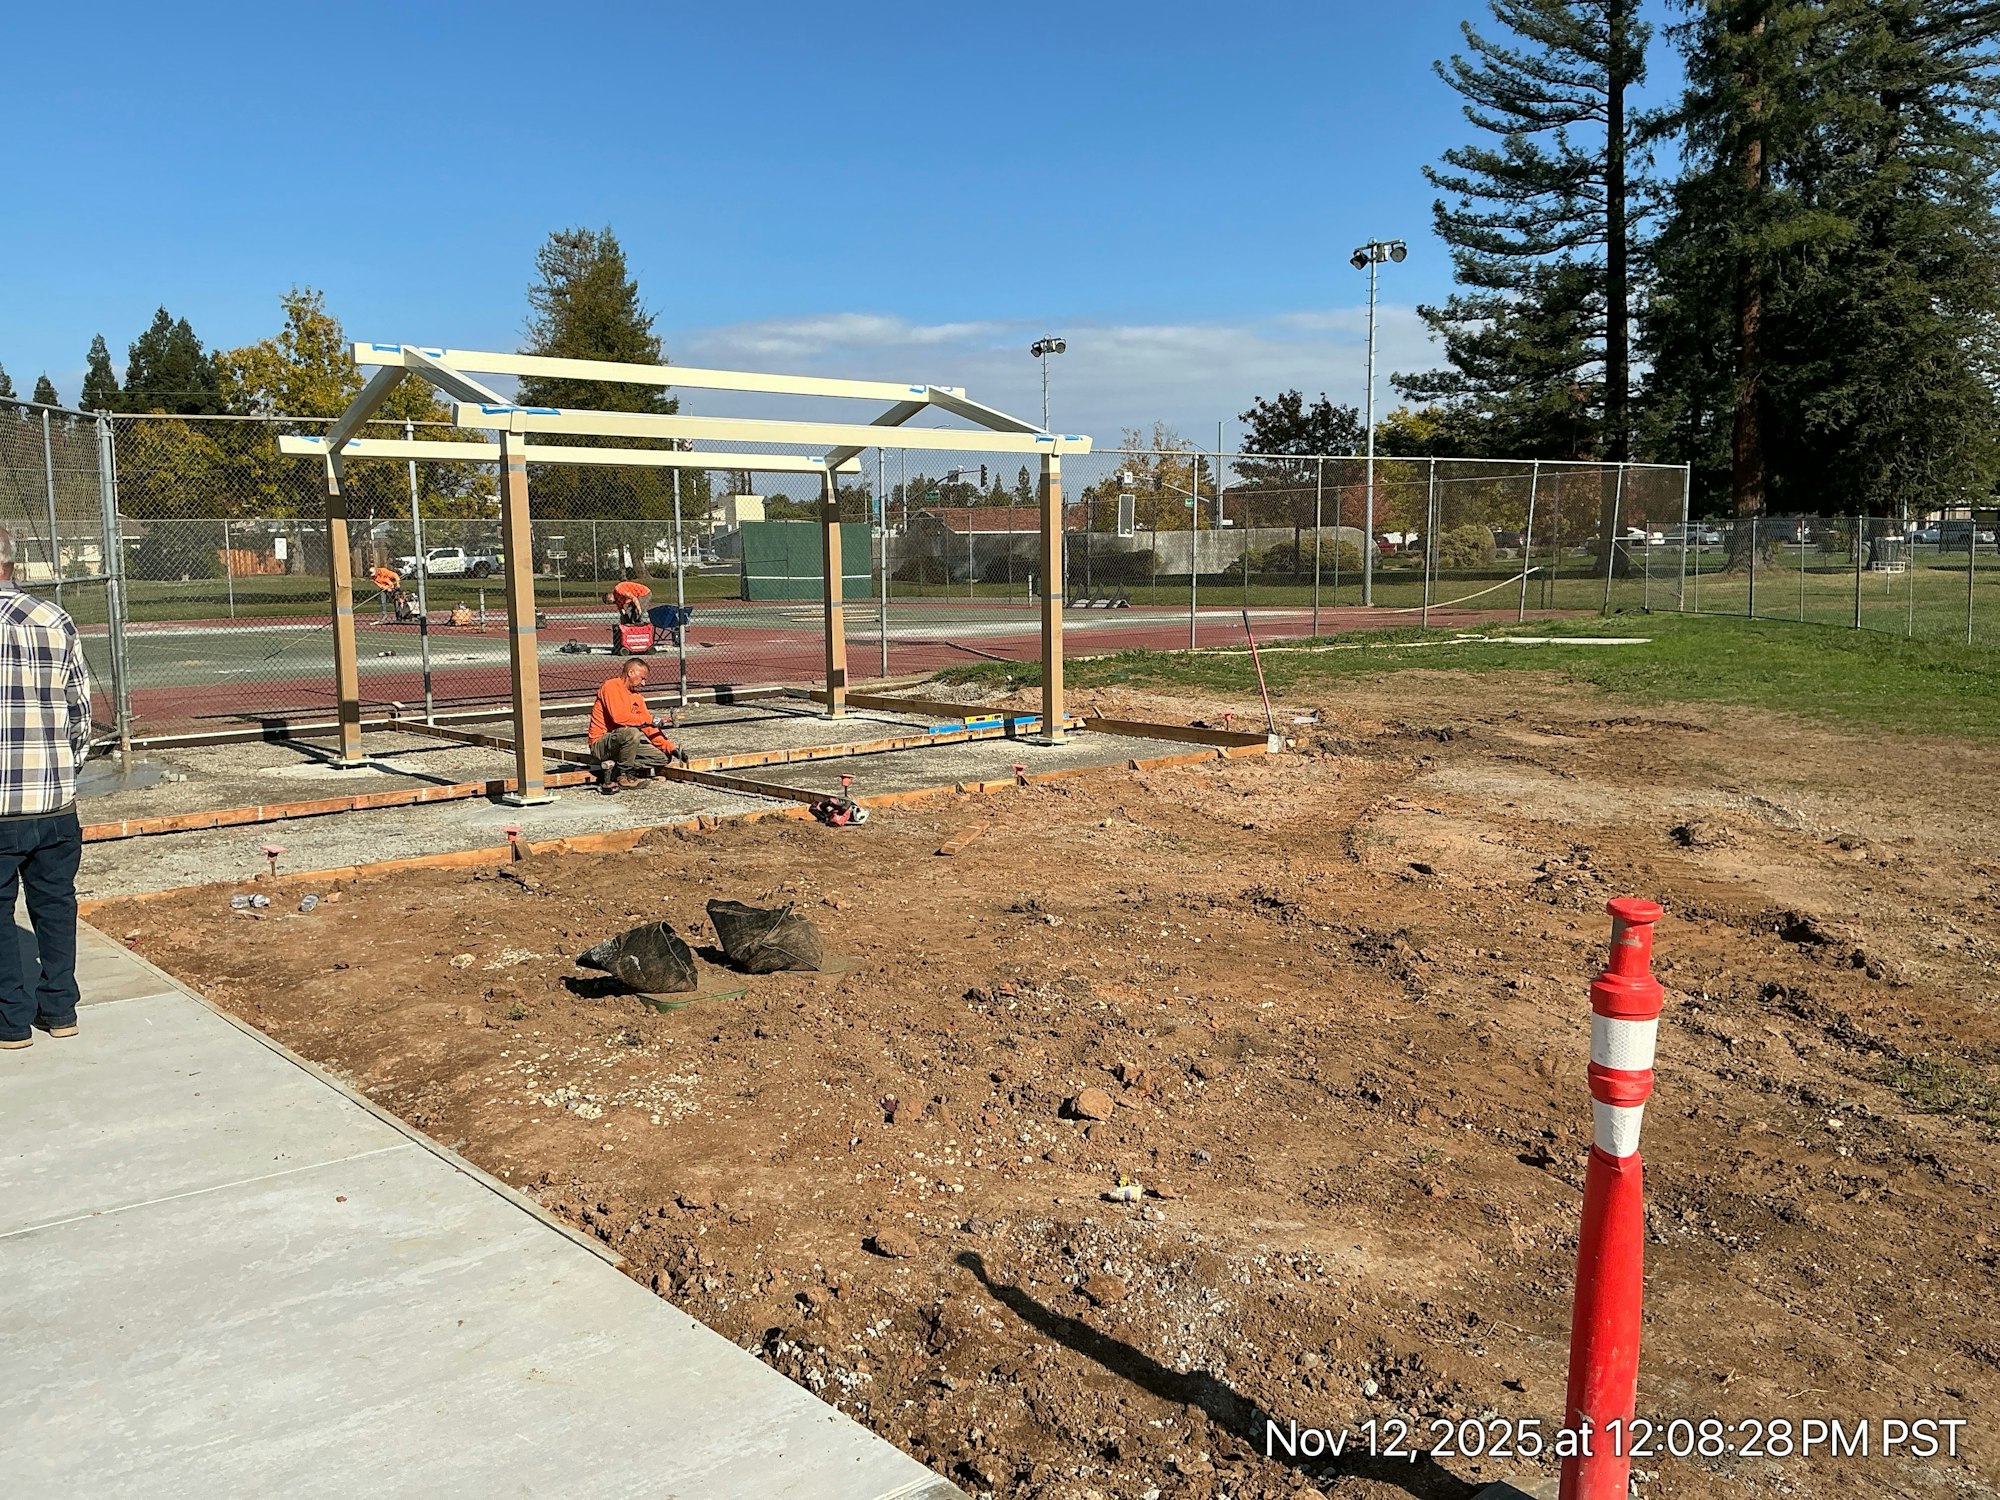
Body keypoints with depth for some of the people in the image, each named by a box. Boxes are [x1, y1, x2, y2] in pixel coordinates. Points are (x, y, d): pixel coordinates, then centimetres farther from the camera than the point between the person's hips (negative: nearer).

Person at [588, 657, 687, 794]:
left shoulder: (637, 696, 13)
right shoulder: (612, 686, -11)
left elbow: (649, 728, 12)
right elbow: (619, 717, -26)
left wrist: (671, 748, 2)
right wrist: (649, 719, -18)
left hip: (623, 743, 9)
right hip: (600, 745, -9)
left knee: (662, 758, -1)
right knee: (632, 733, -36)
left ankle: (613, 768, -6)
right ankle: (620, 776, -19)